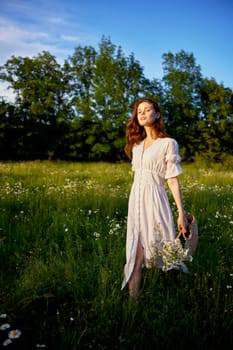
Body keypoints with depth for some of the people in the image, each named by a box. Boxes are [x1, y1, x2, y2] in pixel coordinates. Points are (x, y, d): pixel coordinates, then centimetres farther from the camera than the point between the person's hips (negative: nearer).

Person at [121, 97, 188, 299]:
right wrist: (136, 203, 14)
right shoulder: (136, 145, 14)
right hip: (136, 201, 6)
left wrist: (182, 213, -10)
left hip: (154, 201, -5)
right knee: (136, 255, 7)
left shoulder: (168, 143, -4)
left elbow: (173, 180, -7)